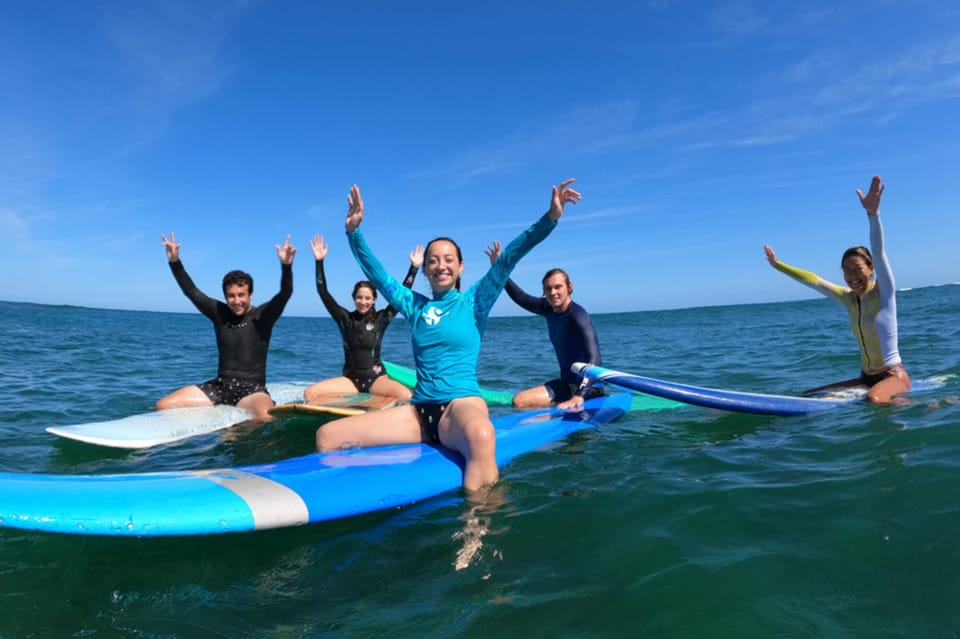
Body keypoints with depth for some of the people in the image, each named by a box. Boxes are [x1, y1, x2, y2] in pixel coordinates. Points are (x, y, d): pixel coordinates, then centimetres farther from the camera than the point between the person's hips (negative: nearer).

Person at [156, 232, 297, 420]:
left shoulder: (262, 315, -3)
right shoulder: (219, 313, 8)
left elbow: (285, 293, -19)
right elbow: (191, 291, 6)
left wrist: (286, 266, -36)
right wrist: (175, 262, -6)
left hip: (252, 389, -4)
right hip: (220, 386, 4)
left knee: (266, 417, -38)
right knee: (163, 406, -10)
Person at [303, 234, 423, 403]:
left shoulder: (381, 319, 2)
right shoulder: (344, 318, 4)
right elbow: (323, 292, 1)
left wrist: (414, 267, -8)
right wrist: (319, 261, -5)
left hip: (376, 378, -1)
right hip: (350, 379, 2)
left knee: (406, 396, -32)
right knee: (310, 393, -22)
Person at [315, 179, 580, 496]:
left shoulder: (473, 301, 6)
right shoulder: (414, 305, 16)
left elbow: (508, 258, -4)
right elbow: (375, 273, 17)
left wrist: (550, 218, -12)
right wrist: (354, 231, 7)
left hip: (462, 403, -4)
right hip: (418, 410, 5)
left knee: (481, 435, -44)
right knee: (327, 436, -10)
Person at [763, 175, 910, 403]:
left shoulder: (884, 291, -12)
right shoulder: (849, 298, 4)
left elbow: (879, 252, -26)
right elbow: (814, 280, 13)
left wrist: (872, 213, -41)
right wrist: (778, 265, 18)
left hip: (894, 375, -6)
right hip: (866, 377, 6)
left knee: (874, 399, -36)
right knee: (810, 394, 1)